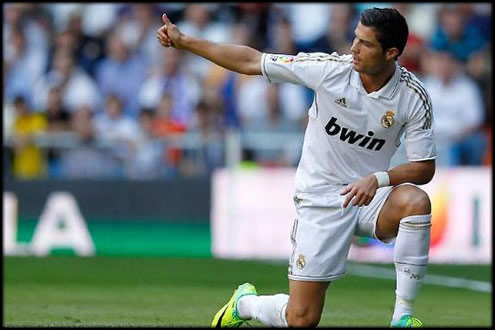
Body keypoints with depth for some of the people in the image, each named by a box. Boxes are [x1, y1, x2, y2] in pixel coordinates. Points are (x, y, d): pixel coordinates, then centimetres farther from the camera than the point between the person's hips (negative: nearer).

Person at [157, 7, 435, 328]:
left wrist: (378, 179, -27)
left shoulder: (414, 96, -11)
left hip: (368, 195, 1)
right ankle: (245, 302, 31)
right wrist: (184, 41, -5)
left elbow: (425, 168, -8)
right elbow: (252, 61, -6)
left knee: (416, 201, -34)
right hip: (320, 199, -1)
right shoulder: (330, 69, -14)